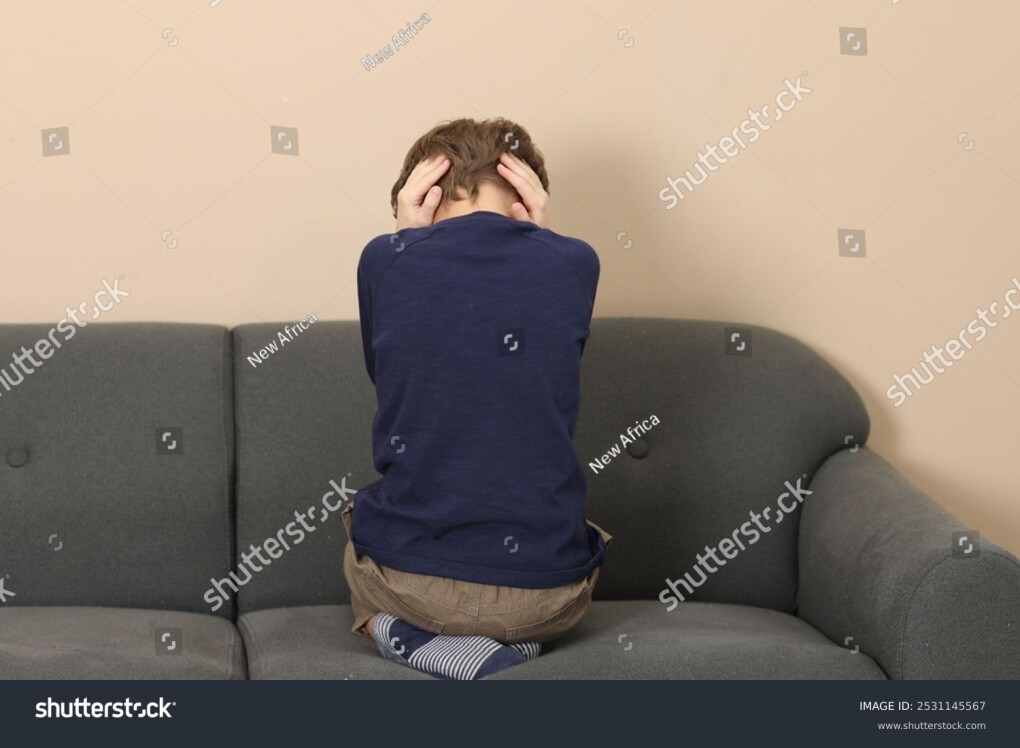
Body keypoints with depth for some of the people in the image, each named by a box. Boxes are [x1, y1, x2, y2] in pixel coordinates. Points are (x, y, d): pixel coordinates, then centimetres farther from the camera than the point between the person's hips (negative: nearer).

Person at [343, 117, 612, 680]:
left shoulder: (386, 260, -7)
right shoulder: (574, 264, -6)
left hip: (410, 579, -1)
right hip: (543, 597, 1)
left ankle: (410, 634, 2)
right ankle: (517, 636, 4)